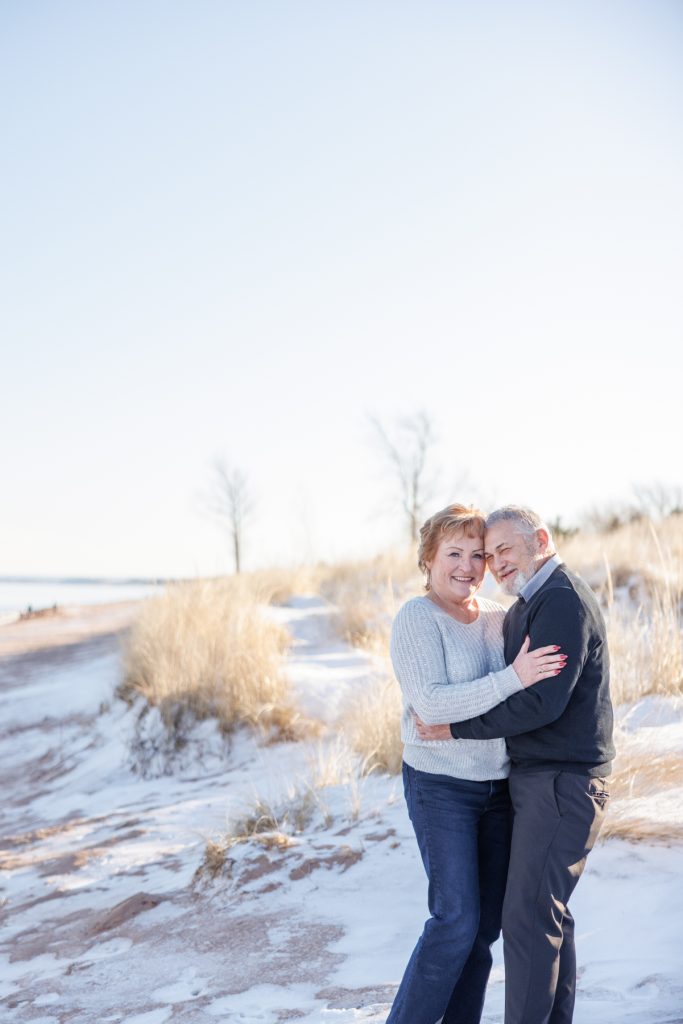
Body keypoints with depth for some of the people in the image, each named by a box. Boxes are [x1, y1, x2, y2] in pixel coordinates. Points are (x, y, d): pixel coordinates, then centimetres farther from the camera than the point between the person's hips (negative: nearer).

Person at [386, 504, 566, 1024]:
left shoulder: (496, 617, 6)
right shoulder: (417, 620, -12)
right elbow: (431, 703, -24)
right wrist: (513, 678, -29)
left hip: (499, 785, 6)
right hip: (442, 788, -6)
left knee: (487, 922, 10)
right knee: (456, 920, -8)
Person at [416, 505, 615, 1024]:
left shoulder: (564, 601, -17)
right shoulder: (524, 608, 16)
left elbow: (542, 702, -24)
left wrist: (457, 728, -17)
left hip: (562, 785, -10)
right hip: (541, 780, 10)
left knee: (528, 917, -7)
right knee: (548, 914, 14)